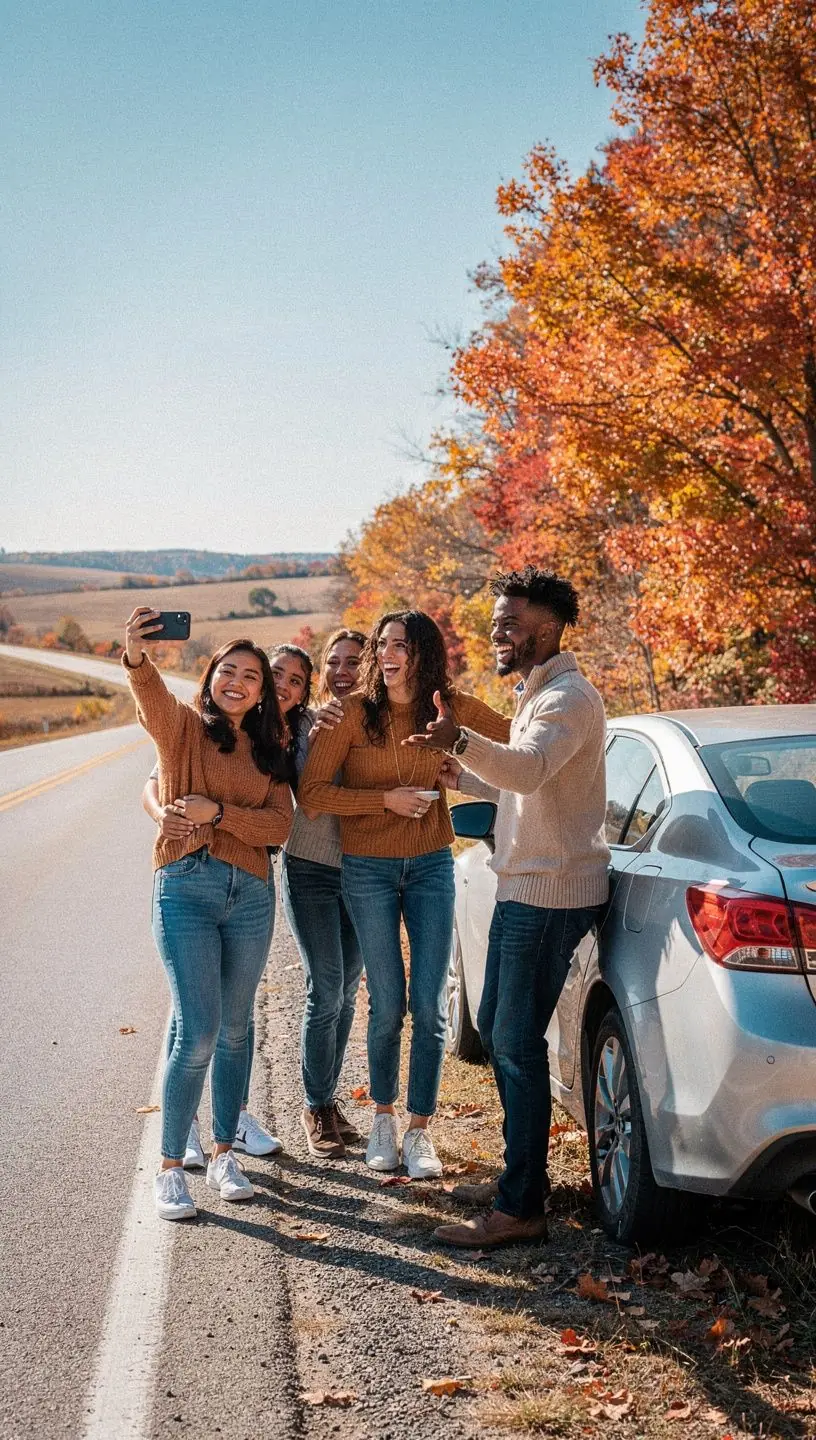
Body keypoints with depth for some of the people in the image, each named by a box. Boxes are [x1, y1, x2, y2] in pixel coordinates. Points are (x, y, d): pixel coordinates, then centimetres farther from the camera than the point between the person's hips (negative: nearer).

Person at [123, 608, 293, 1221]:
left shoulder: (269, 751, 15)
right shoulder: (184, 726, 3)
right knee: (198, 1034, -9)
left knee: (235, 1030, 12)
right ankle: (171, 1167, 4)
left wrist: (218, 812, -13)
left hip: (251, 894, 5)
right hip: (186, 888, -4)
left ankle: (224, 1153, 26)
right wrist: (136, 656, -44)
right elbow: (153, 698, -22)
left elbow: (279, 826, 1)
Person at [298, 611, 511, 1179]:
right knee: (388, 1005, 2)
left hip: (431, 867, 2)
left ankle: (419, 1130, 13)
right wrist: (387, 799, -18)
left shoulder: (450, 707, -4)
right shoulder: (354, 712, -10)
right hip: (368, 870, -2)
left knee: (430, 1006, -1)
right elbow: (311, 793, -12)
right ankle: (384, 1117, 24)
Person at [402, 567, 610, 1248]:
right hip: (526, 886, 11)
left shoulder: (569, 697, -16)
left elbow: (530, 768, -37)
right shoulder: (537, 693, 18)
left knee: (517, 1044, -7)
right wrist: (464, 776, 21)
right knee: (498, 1030, 17)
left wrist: (462, 741, -52)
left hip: (550, 893, -11)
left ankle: (521, 1208, -1)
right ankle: (529, 1174, 28)